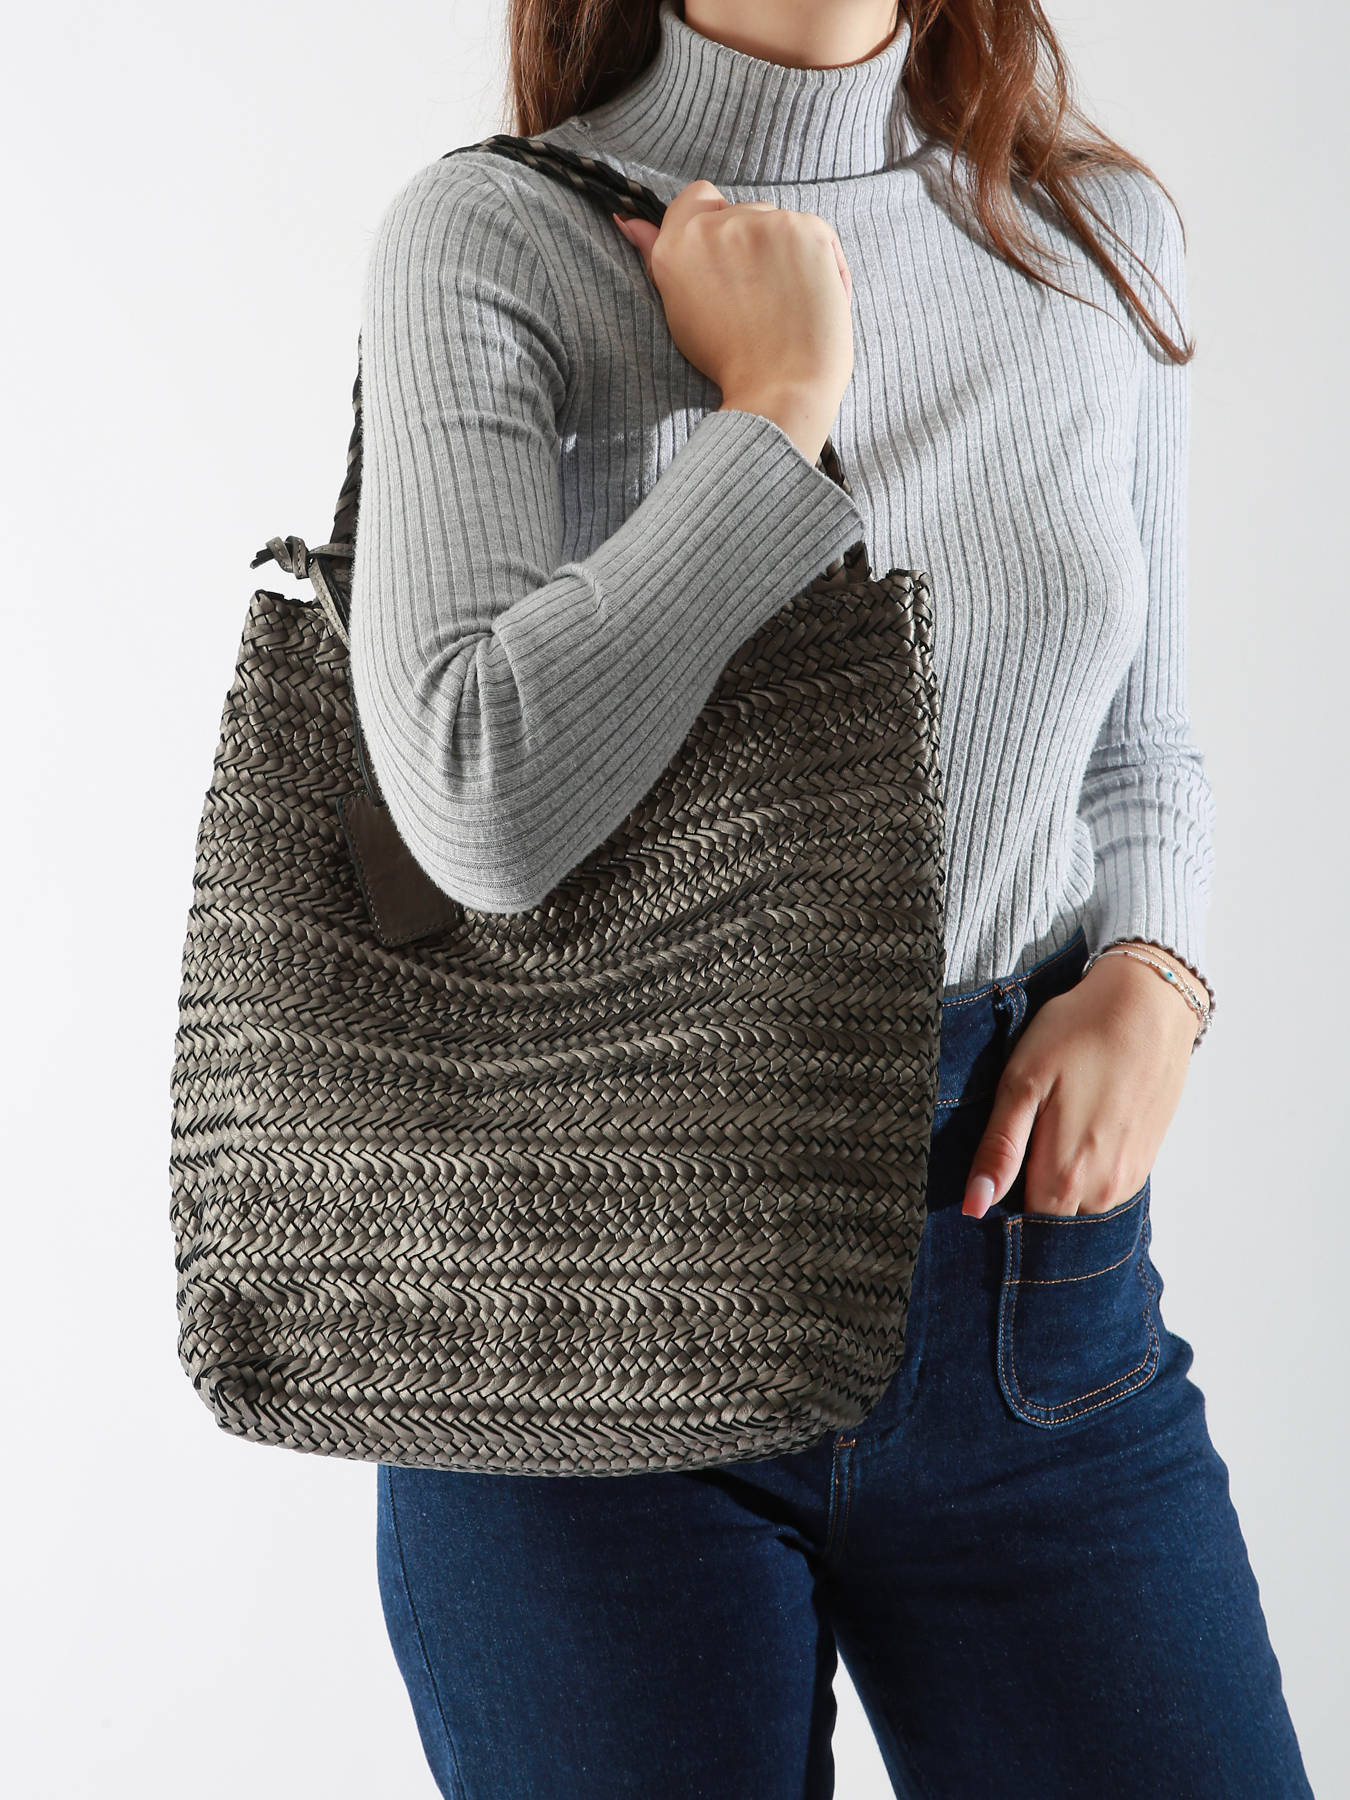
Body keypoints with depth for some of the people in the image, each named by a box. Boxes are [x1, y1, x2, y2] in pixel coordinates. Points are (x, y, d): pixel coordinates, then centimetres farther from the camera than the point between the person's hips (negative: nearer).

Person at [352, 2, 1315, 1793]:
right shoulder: (491, 234, -7)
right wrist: (778, 403, -15)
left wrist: (1151, 980, -4)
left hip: (1022, 1242, 4)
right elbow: (486, 804, -22)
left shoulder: (1106, 234, 6)